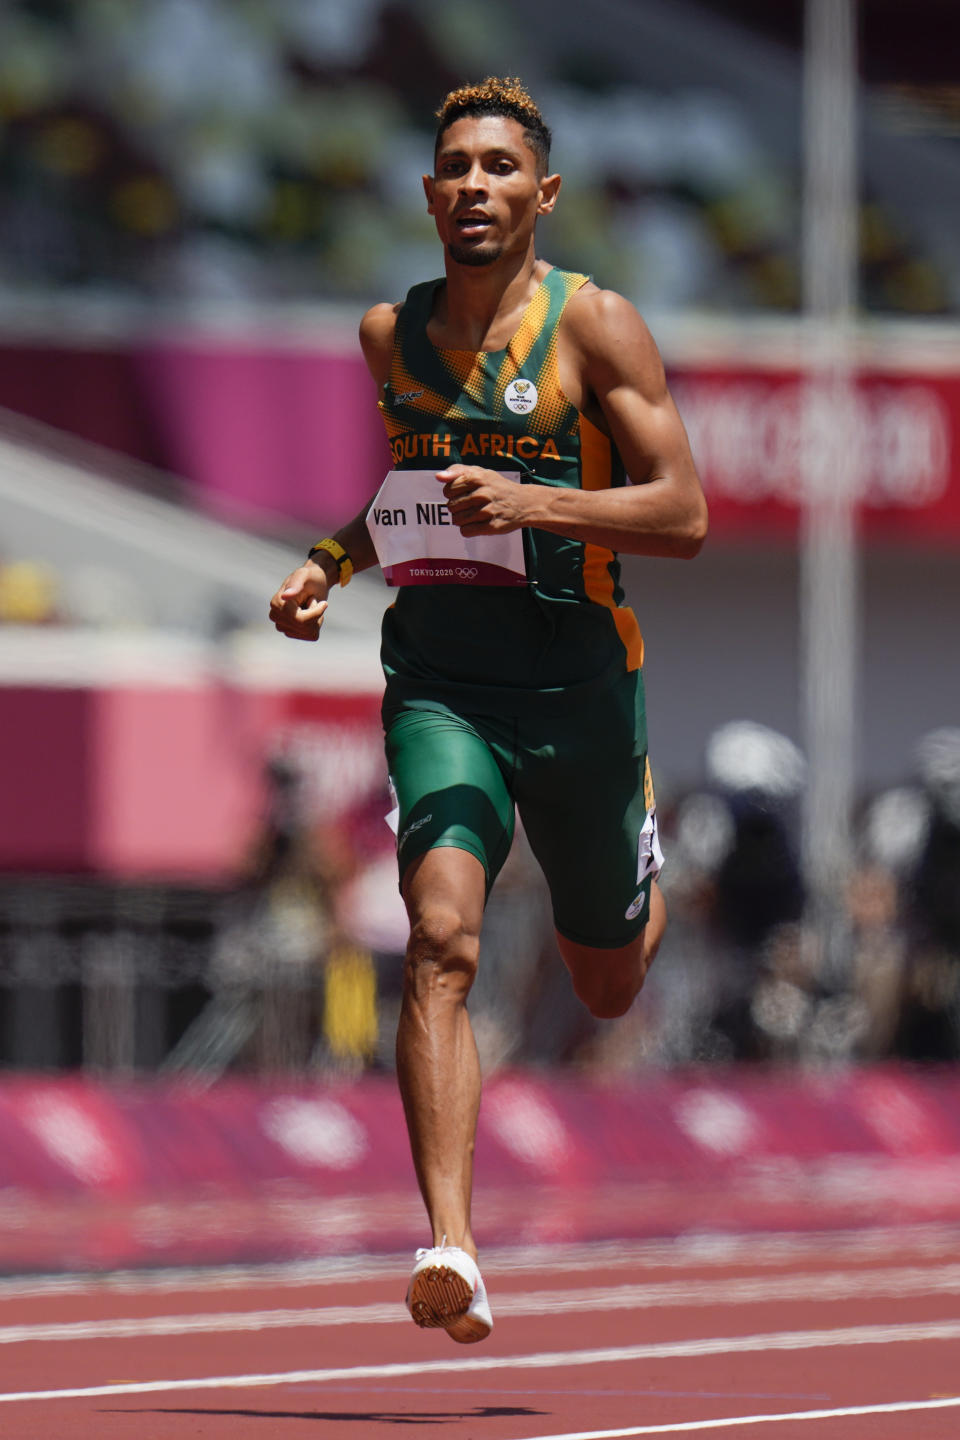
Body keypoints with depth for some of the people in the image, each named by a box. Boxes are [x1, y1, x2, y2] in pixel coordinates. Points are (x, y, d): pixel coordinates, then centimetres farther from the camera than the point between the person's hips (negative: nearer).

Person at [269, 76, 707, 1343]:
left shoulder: (593, 324, -7)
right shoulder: (390, 334, 7)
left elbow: (685, 515, -11)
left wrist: (531, 503, -24)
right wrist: (330, 563, 8)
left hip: (576, 682, -2)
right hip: (440, 682, 2)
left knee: (608, 989, 16)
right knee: (442, 937, -23)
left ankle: (653, 890, 56)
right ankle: (452, 1246, -30)